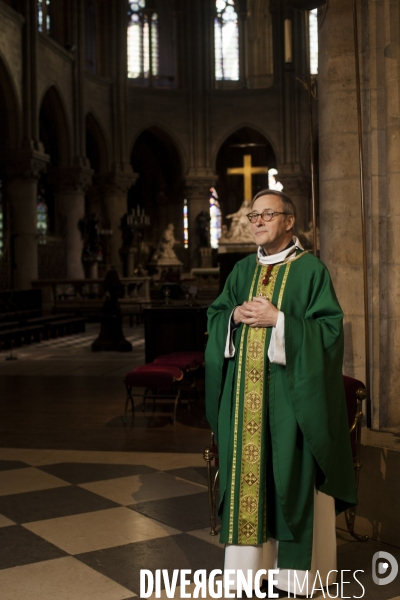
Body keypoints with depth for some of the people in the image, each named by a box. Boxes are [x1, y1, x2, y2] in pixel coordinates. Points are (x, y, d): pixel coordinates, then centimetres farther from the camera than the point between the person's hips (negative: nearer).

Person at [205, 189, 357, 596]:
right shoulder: (242, 270, 12)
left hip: (288, 391, -5)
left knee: (290, 471, 0)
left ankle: (295, 564, 12)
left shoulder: (311, 270, -4)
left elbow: (329, 328, -11)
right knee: (246, 467, 8)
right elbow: (214, 315, 15)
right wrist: (235, 316, -6)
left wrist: (278, 319, -18)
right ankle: (249, 554, 20)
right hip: (244, 392, 5)